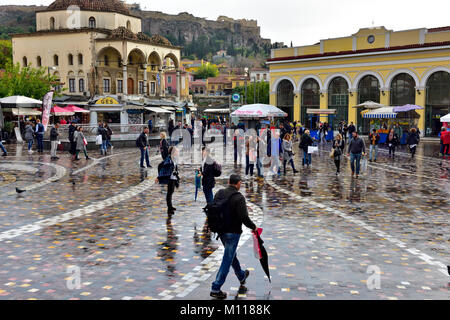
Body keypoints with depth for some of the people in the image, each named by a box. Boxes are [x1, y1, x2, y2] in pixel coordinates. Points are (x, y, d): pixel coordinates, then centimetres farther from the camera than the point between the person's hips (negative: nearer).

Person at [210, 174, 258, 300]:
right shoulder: (239, 198, -19)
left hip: (221, 230, 8)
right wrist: (253, 227, -6)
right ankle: (216, 288, 0)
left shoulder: (219, 193, 3)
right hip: (232, 232, -8)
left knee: (232, 255, 26)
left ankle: (241, 276, 48)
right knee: (227, 260, 0)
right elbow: (244, 217, -22)